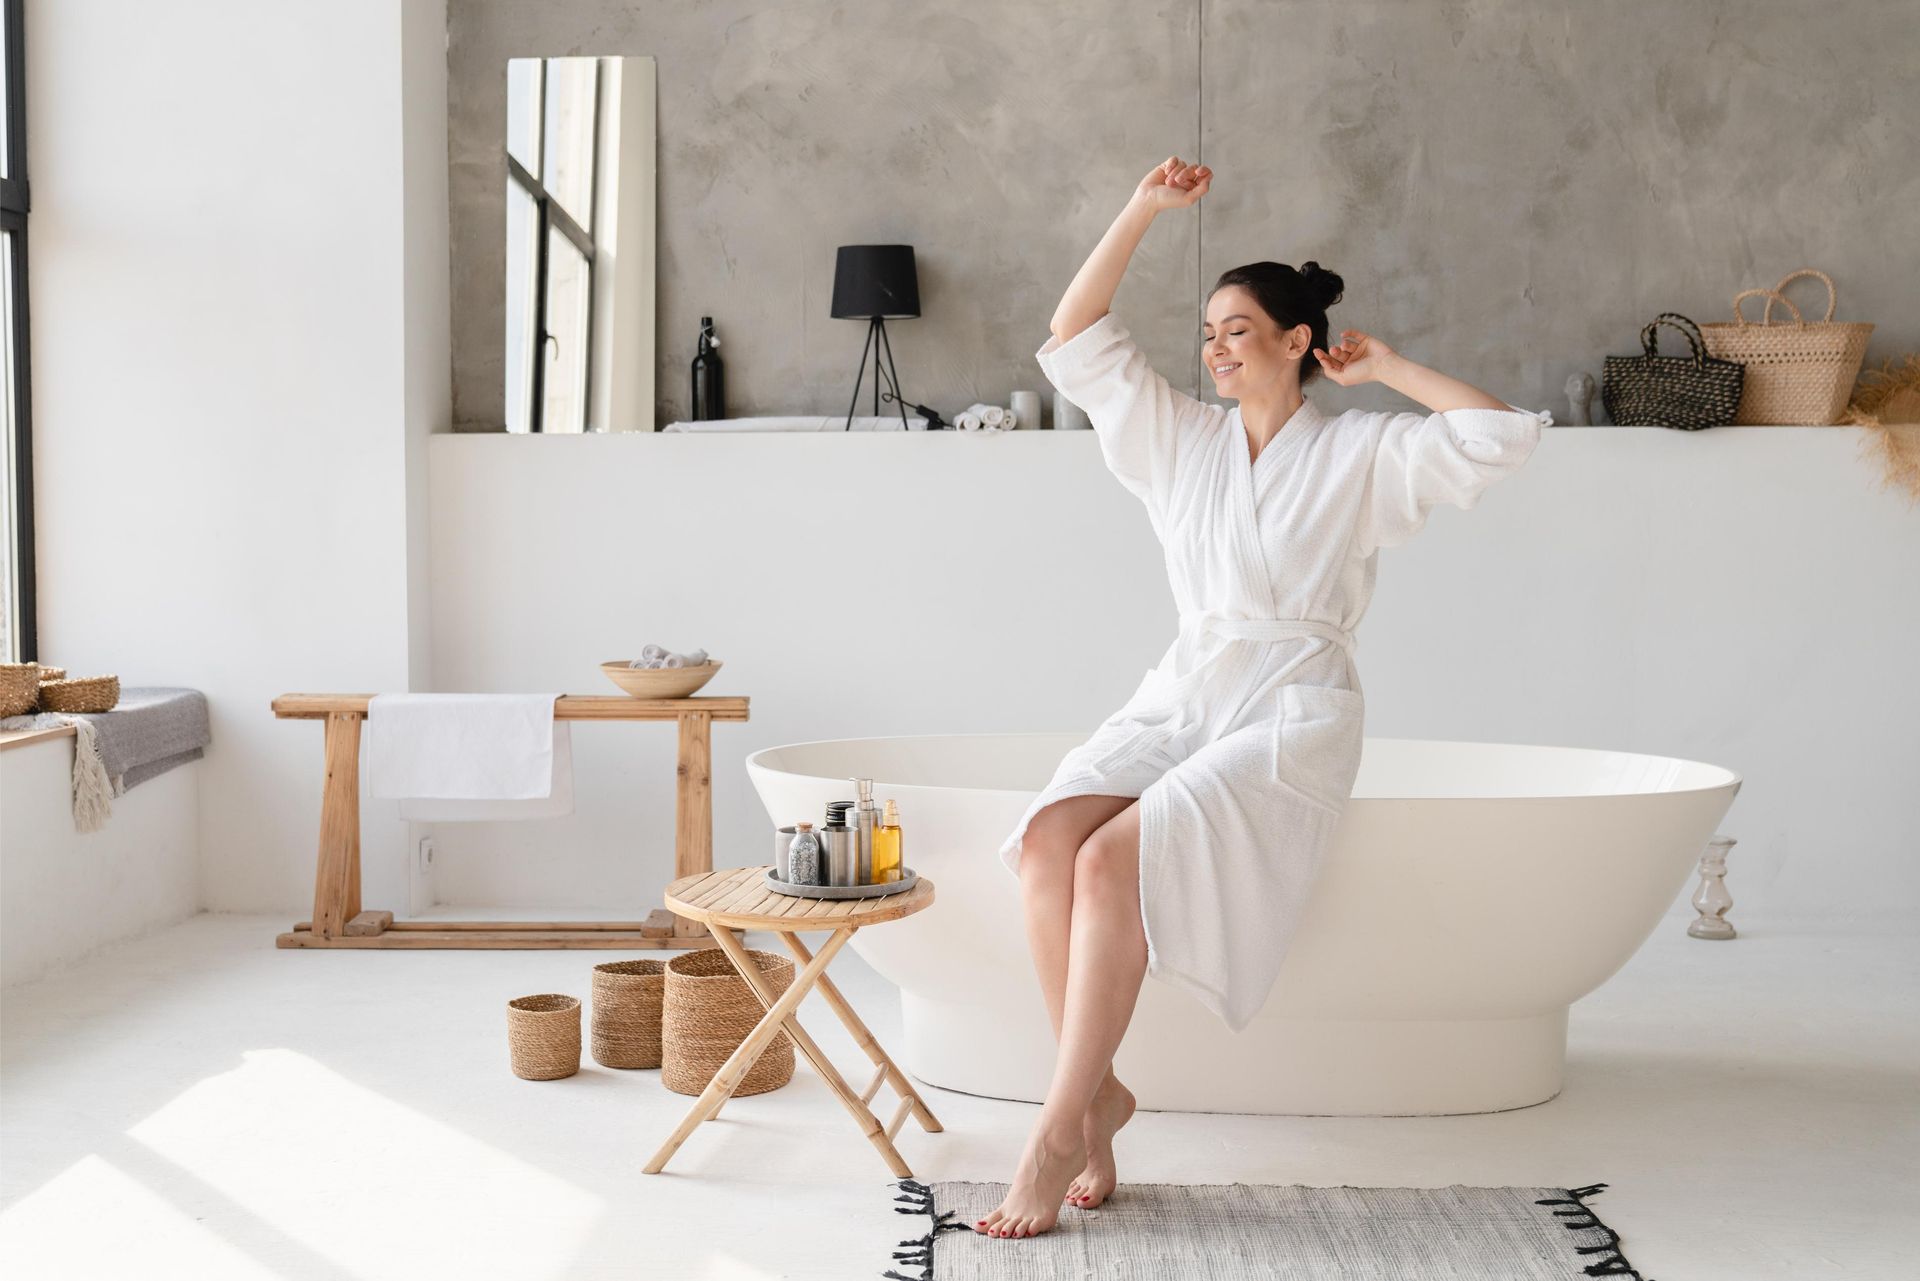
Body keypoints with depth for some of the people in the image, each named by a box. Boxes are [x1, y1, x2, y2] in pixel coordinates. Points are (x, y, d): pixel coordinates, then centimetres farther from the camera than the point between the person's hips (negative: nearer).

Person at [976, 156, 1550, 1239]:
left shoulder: (1360, 452, 4)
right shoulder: (1182, 439, 16)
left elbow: (1505, 435, -7)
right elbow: (1076, 339, 13)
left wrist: (1387, 368, 2)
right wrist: (1145, 210, 7)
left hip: (1292, 718, -5)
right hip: (1181, 699, 5)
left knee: (1117, 860, -30)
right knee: (1048, 840, -26)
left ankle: (1060, 1130, -22)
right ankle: (1099, 1093, -14)